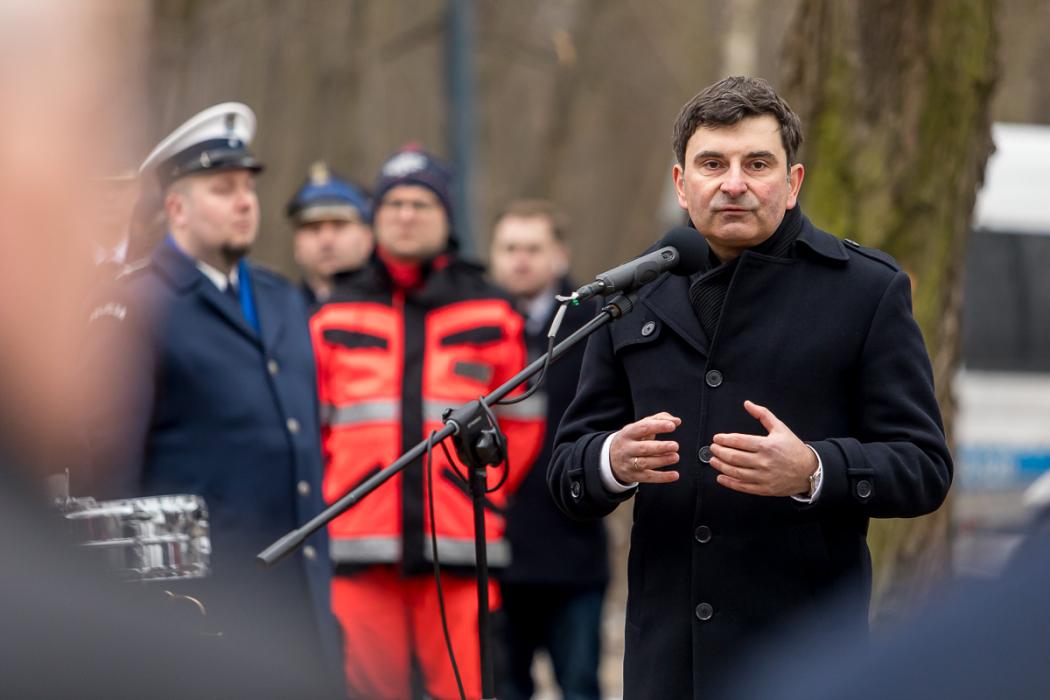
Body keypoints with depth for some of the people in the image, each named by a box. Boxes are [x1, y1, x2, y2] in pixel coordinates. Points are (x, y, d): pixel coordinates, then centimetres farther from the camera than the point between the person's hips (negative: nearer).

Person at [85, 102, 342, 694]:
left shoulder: (283, 300, 18)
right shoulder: (137, 307, -4)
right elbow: (111, 455, -8)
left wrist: (324, 566, 17)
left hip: (301, 594, 7)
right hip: (200, 597, -7)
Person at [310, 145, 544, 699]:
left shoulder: (489, 315, 11)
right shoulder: (335, 316, 11)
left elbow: (520, 425, 15)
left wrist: (481, 496, 10)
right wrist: (336, 502, 9)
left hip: (459, 551, 0)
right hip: (362, 549, 1)